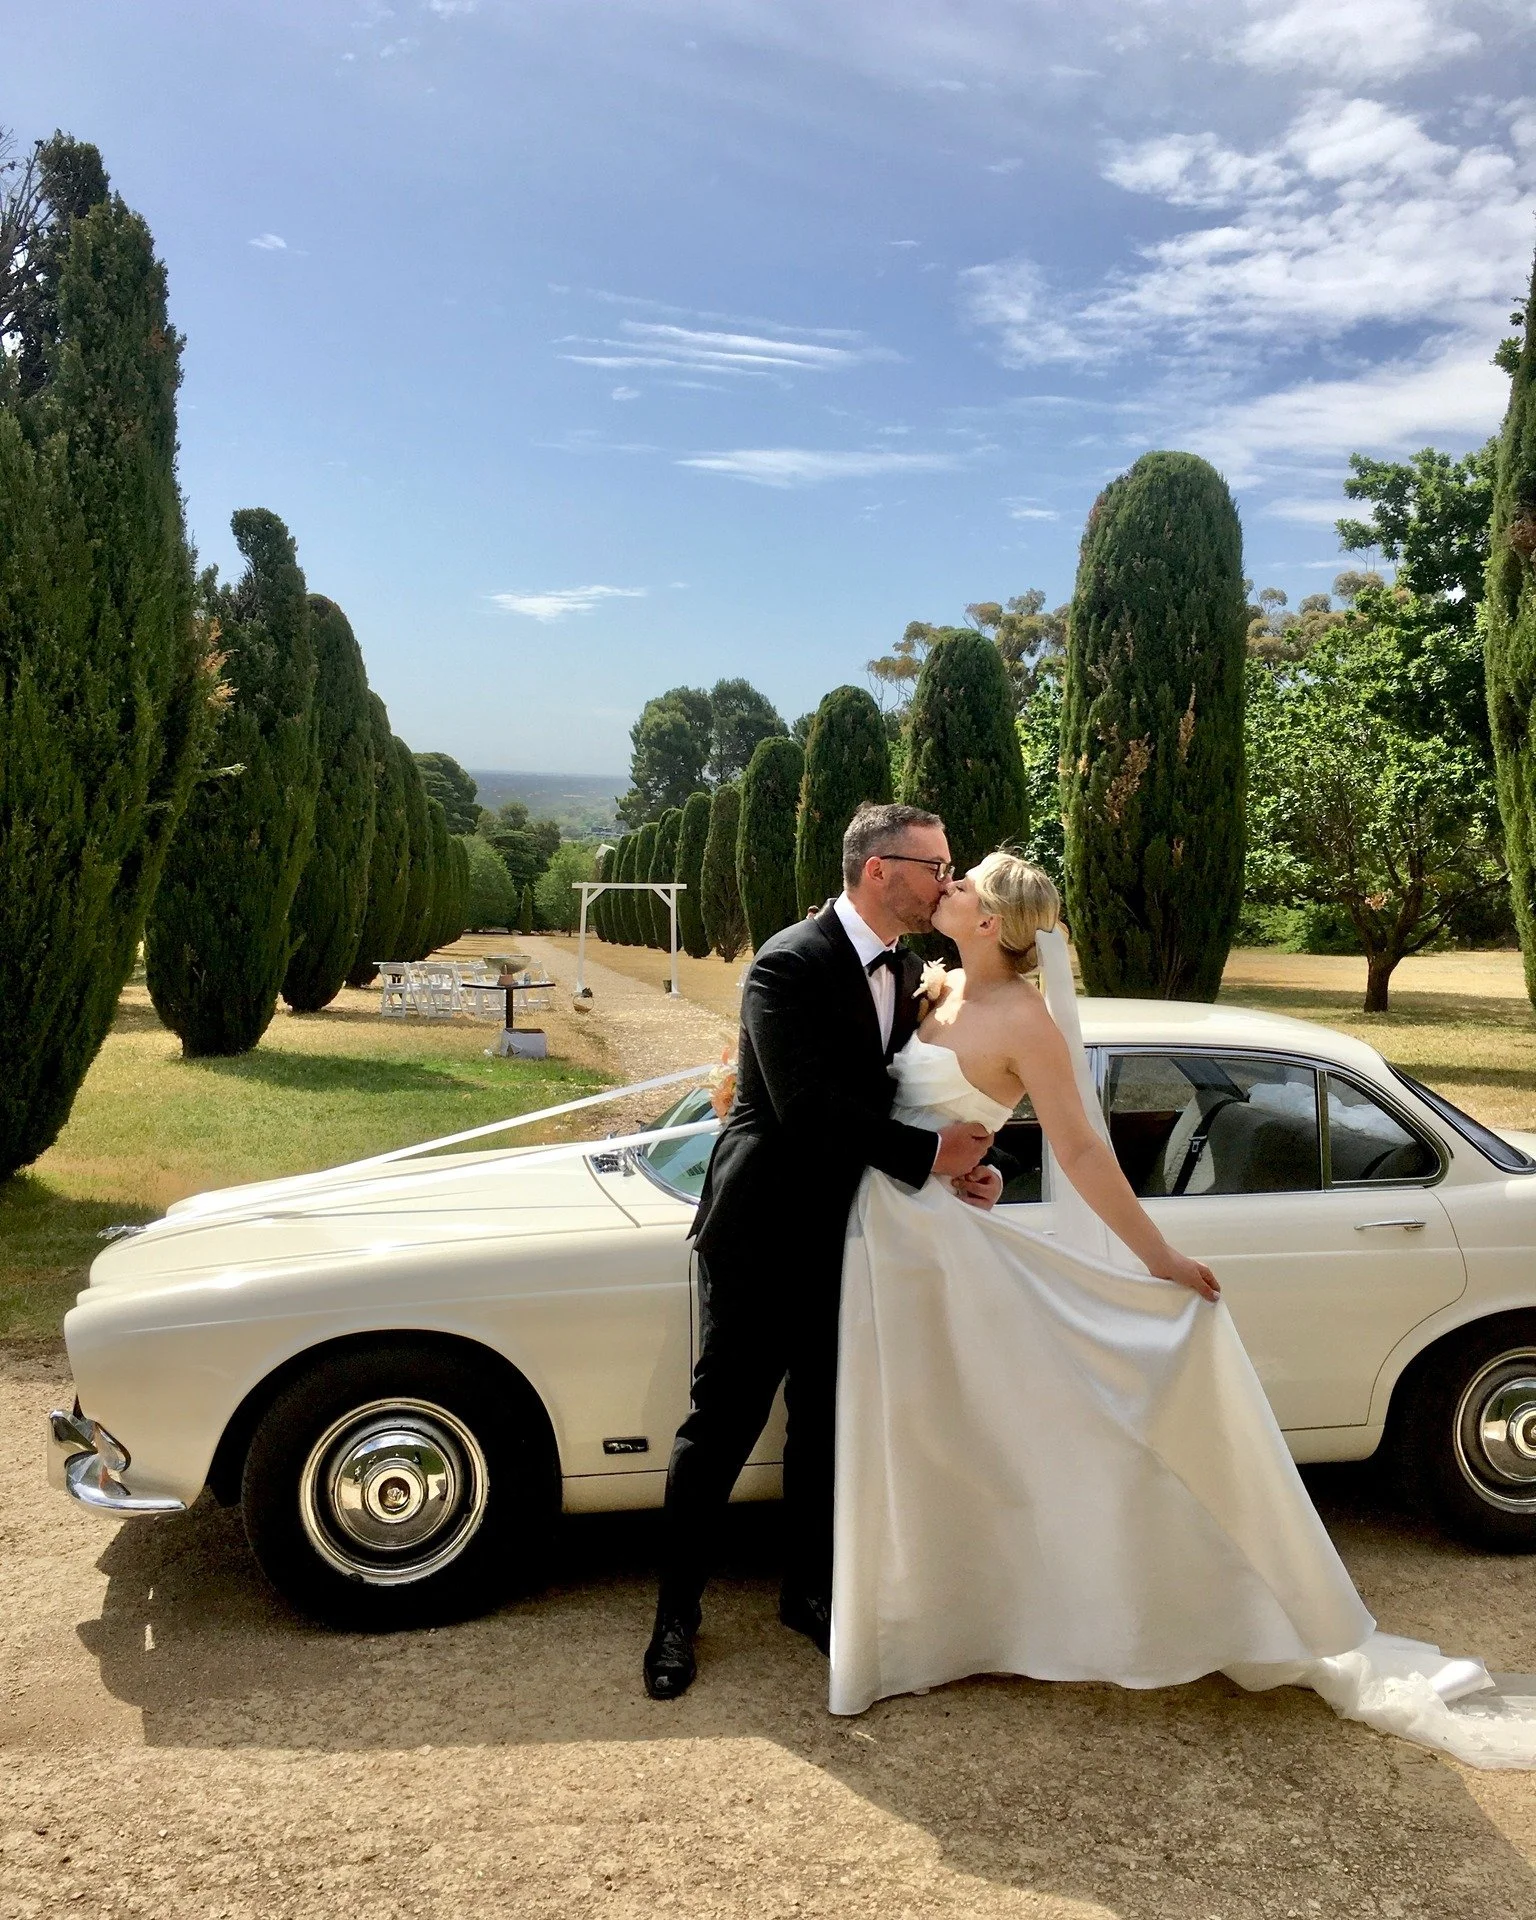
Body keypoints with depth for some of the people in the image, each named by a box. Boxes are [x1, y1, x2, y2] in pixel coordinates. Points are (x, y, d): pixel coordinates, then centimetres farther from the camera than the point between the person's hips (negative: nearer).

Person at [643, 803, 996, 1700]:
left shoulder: (906, 972, 6)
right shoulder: (790, 964, -19)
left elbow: (906, 1091, 11)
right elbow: (808, 1105, -28)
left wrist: (967, 1158, -8)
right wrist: (928, 1154, -24)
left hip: (845, 1237, 7)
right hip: (763, 1233, -7)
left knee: (824, 1424, 17)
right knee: (723, 1425, 4)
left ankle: (809, 1591, 35)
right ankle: (678, 1611, 21)